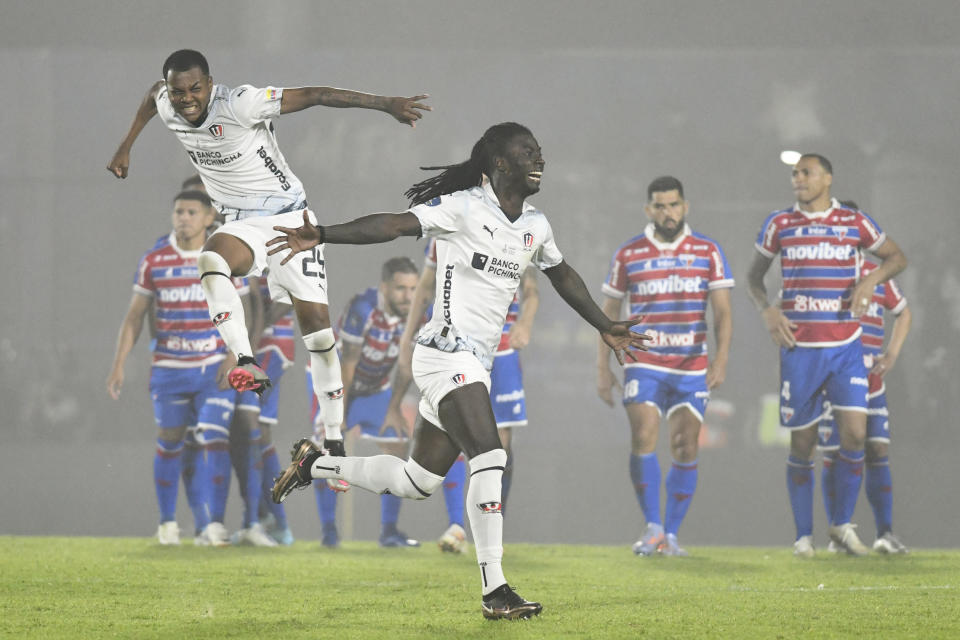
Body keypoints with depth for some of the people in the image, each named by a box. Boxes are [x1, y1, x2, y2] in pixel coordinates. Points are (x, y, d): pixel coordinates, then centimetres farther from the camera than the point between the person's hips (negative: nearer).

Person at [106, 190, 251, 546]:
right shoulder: (153, 262, 2)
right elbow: (135, 316, 7)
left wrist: (233, 358, -10)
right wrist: (119, 364, 0)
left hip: (215, 369, -1)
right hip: (168, 369, 1)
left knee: (213, 441, -12)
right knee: (170, 445, 5)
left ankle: (214, 525, -12)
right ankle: (167, 523, 20)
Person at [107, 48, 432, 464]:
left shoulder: (239, 105, -24)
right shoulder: (167, 106, -6)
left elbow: (315, 95, -26)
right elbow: (153, 93, 20)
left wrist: (385, 103, -29)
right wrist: (126, 146, 24)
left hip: (289, 216, -3)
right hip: (243, 225, 3)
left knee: (316, 325, -5)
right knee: (211, 260, -34)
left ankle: (334, 441, 4)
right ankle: (247, 364, -40)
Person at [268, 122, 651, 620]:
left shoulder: (535, 227, 12)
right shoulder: (462, 208, -10)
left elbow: (561, 274, 31)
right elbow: (393, 224, -20)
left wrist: (605, 327, 37)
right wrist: (322, 236, -32)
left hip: (476, 366, 8)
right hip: (446, 352, -8)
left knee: (418, 480, 12)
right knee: (489, 457, -20)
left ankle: (314, 463, 31)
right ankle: (494, 591, -19)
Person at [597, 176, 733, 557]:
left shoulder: (708, 253, 5)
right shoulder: (628, 255, 5)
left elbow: (722, 312, 2)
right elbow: (608, 315, 11)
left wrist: (721, 359, -11)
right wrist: (603, 368, 6)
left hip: (692, 367, 1)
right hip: (644, 363, -1)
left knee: (685, 451, -1)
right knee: (643, 438, -17)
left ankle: (670, 535, 9)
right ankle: (652, 528, -8)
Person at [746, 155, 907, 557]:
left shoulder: (854, 222, 4)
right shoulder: (779, 225, 5)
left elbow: (896, 257, 15)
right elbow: (753, 277, 15)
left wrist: (871, 279, -5)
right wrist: (768, 311, -4)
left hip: (845, 347, 0)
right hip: (799, 348, 0)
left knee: (855, 434, -11)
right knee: (801, 444, 1)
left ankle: (843, 525, 7)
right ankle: (804, 535, 11)